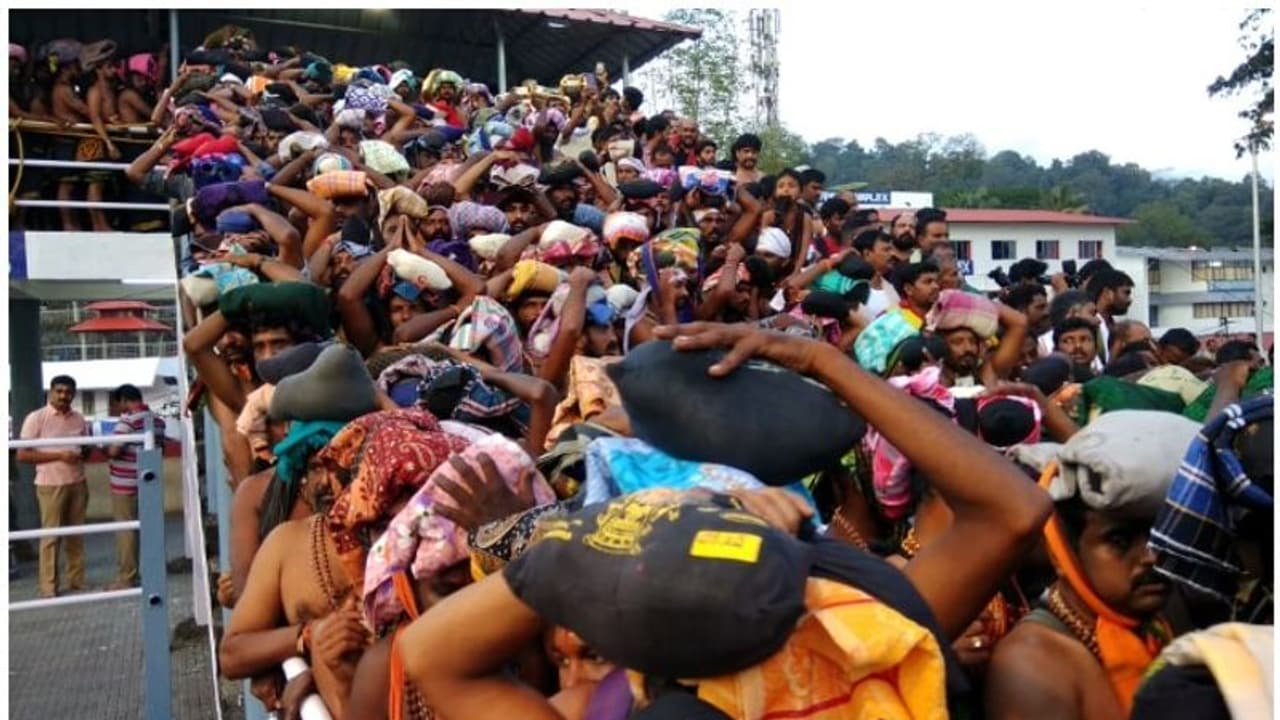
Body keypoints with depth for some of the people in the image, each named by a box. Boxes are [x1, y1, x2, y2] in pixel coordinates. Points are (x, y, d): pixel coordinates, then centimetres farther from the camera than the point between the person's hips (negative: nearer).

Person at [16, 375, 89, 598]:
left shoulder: (79, 419, 8)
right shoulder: (36, 418, -6)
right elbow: (22, 455, -9)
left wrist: (83, 454, -3)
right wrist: (58, 456, -17)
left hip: (78, 483, 4)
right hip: (51, 485, -4)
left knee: (76, 535, 9)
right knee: (51, 536, 0)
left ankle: (77, 581, 17)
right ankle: (48, 587, 7)